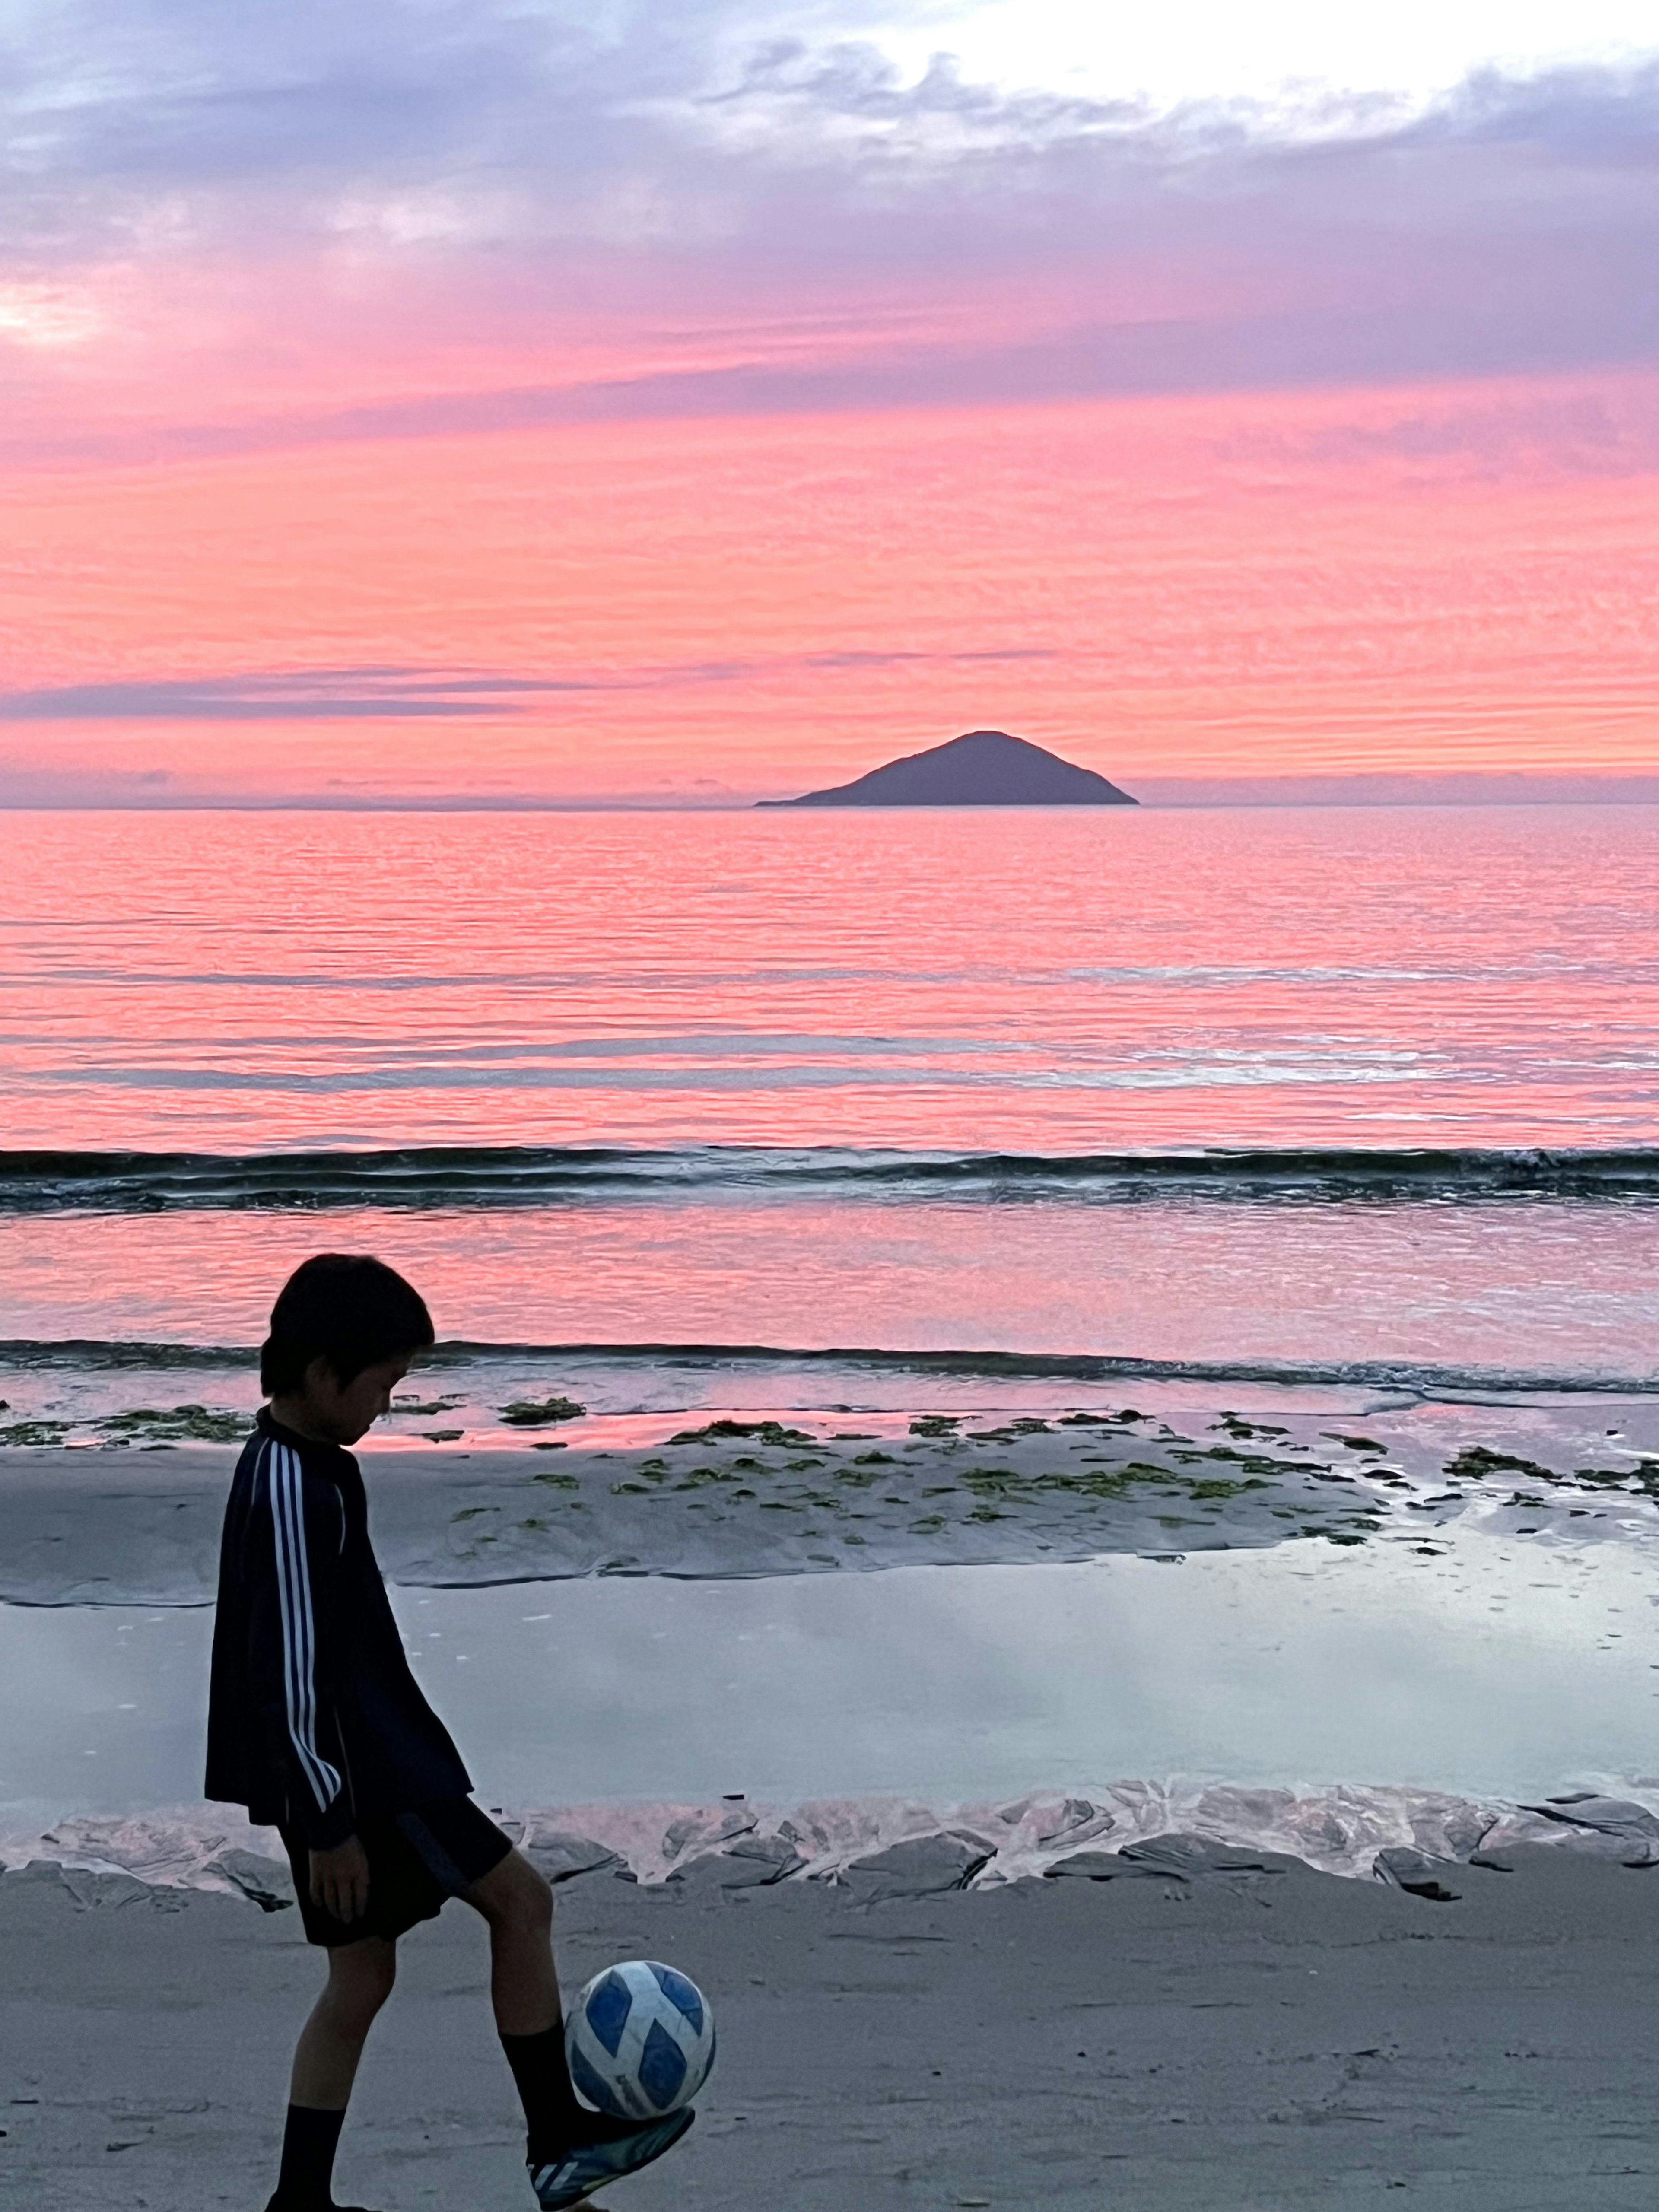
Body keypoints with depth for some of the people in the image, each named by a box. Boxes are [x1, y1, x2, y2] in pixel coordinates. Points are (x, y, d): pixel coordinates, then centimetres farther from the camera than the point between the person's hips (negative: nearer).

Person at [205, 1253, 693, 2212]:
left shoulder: (293, 1464, 10)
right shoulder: (294, 1492, -22)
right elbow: (288, 1670, -24)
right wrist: (331, 1823, -20)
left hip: (360, 1760, 10)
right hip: (353, 1774, -10)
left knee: (362, 1976, 13)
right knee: (521, 1898, 1)